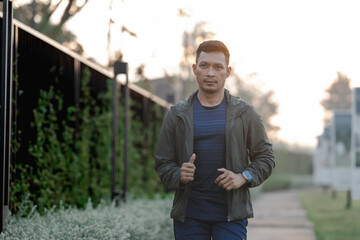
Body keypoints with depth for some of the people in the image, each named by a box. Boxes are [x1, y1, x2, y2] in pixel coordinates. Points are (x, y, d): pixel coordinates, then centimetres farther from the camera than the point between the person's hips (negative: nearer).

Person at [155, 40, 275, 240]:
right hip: (189, 215, 1)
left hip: (231, 215, -1)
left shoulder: (245, 114, 6)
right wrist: (178, 175, -13)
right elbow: (162, 162, 9)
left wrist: (243, 177, -9)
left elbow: (265, 157, 10)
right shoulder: (176, 115, 7)